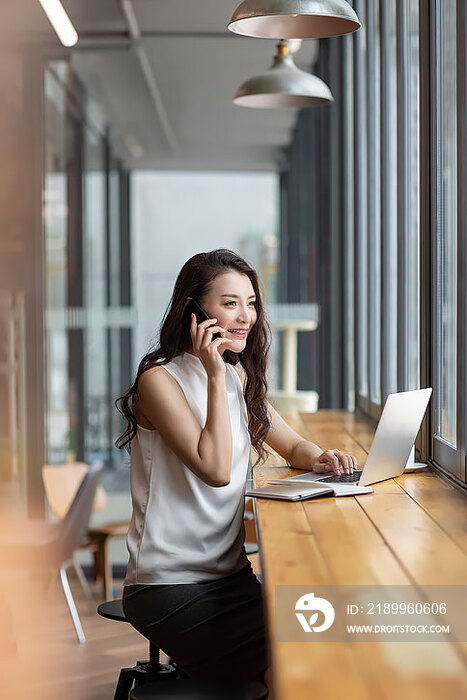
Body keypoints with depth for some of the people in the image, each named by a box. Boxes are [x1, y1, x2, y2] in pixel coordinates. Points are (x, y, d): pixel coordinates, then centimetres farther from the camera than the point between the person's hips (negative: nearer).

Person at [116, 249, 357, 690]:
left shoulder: (240, 378, 11)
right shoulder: (160, 380, -13)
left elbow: (293, 445, 16)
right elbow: (216, 469, -21)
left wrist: (320, 459, -7)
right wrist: (215, 376, -20)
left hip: (231, 573, 7)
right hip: (168, 588, -7)